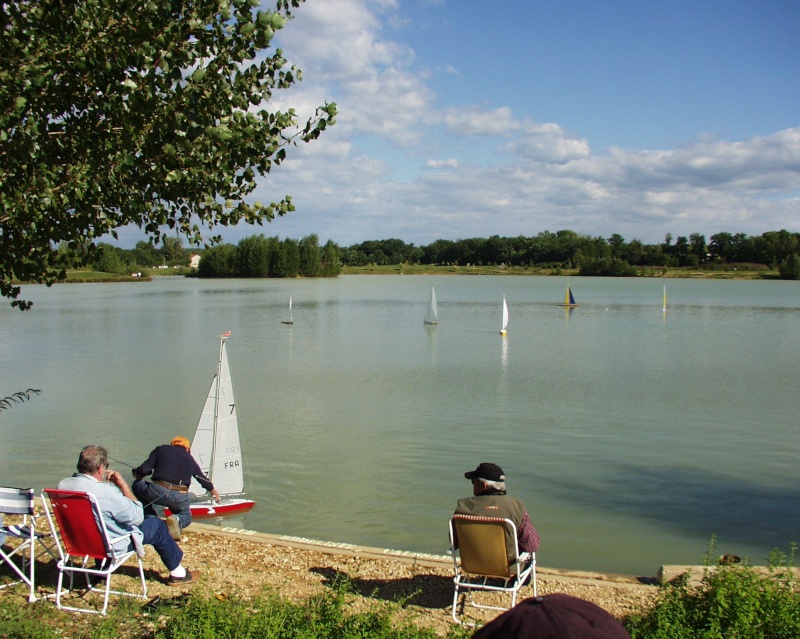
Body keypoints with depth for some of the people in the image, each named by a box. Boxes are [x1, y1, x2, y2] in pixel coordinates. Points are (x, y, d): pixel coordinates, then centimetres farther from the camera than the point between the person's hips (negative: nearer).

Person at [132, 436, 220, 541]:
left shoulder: (161, 449, 15)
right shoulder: (190, 459, 23)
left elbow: (145, 470, 5)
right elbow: (202, 478, 37)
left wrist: (137, 473, 30)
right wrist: (213, 490, 57)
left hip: (157, 492, -2)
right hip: (180, 498, 2)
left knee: (137, 485, 28)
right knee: (186, 516, 32)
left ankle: (152, 520, 14)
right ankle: (176, 520, -7)